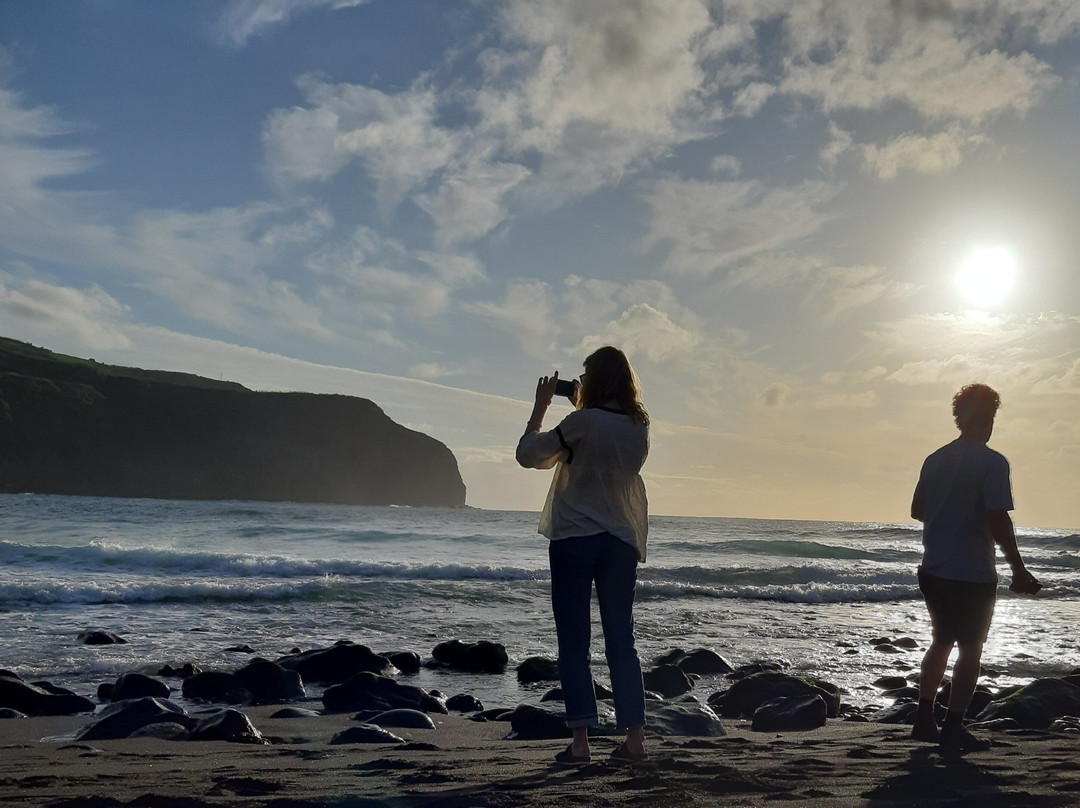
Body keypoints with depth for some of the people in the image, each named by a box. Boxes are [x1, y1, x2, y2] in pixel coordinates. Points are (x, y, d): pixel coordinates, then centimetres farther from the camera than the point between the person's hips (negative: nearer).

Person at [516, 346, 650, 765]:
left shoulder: (581, 423, -12)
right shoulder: (639, 429, 4)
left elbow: (529, 455, -2)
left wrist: (540, 407, 8)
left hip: (574, 540, -5)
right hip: (622, 542, 5)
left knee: (574, 643, -1)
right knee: (621, 642, 11)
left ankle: (580, 741, -4)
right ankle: (635, 738, 12)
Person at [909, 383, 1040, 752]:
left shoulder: (935, 459, 7)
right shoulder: (992, 462, -14)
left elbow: (917, 509, 15)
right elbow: (998, 520, -20)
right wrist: (1019, 570, -12)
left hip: (933, 570, 7)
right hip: (972, 573, -7)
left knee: (942, 641, 18)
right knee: (970, 649, 5)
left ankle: (924, 719, 20)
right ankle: (953, 728, 6)